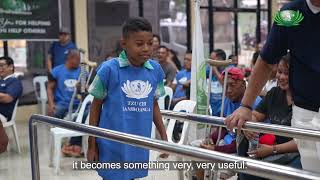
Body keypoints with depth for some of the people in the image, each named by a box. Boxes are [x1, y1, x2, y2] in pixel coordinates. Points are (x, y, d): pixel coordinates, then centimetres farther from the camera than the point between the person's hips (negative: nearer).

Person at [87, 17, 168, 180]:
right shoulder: (109, 69, -12)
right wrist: (92, 145, 0)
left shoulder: (156, 70, -1)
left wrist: (164, 136, 11)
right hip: (113, 145, -4)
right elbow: (96, 106, -2)